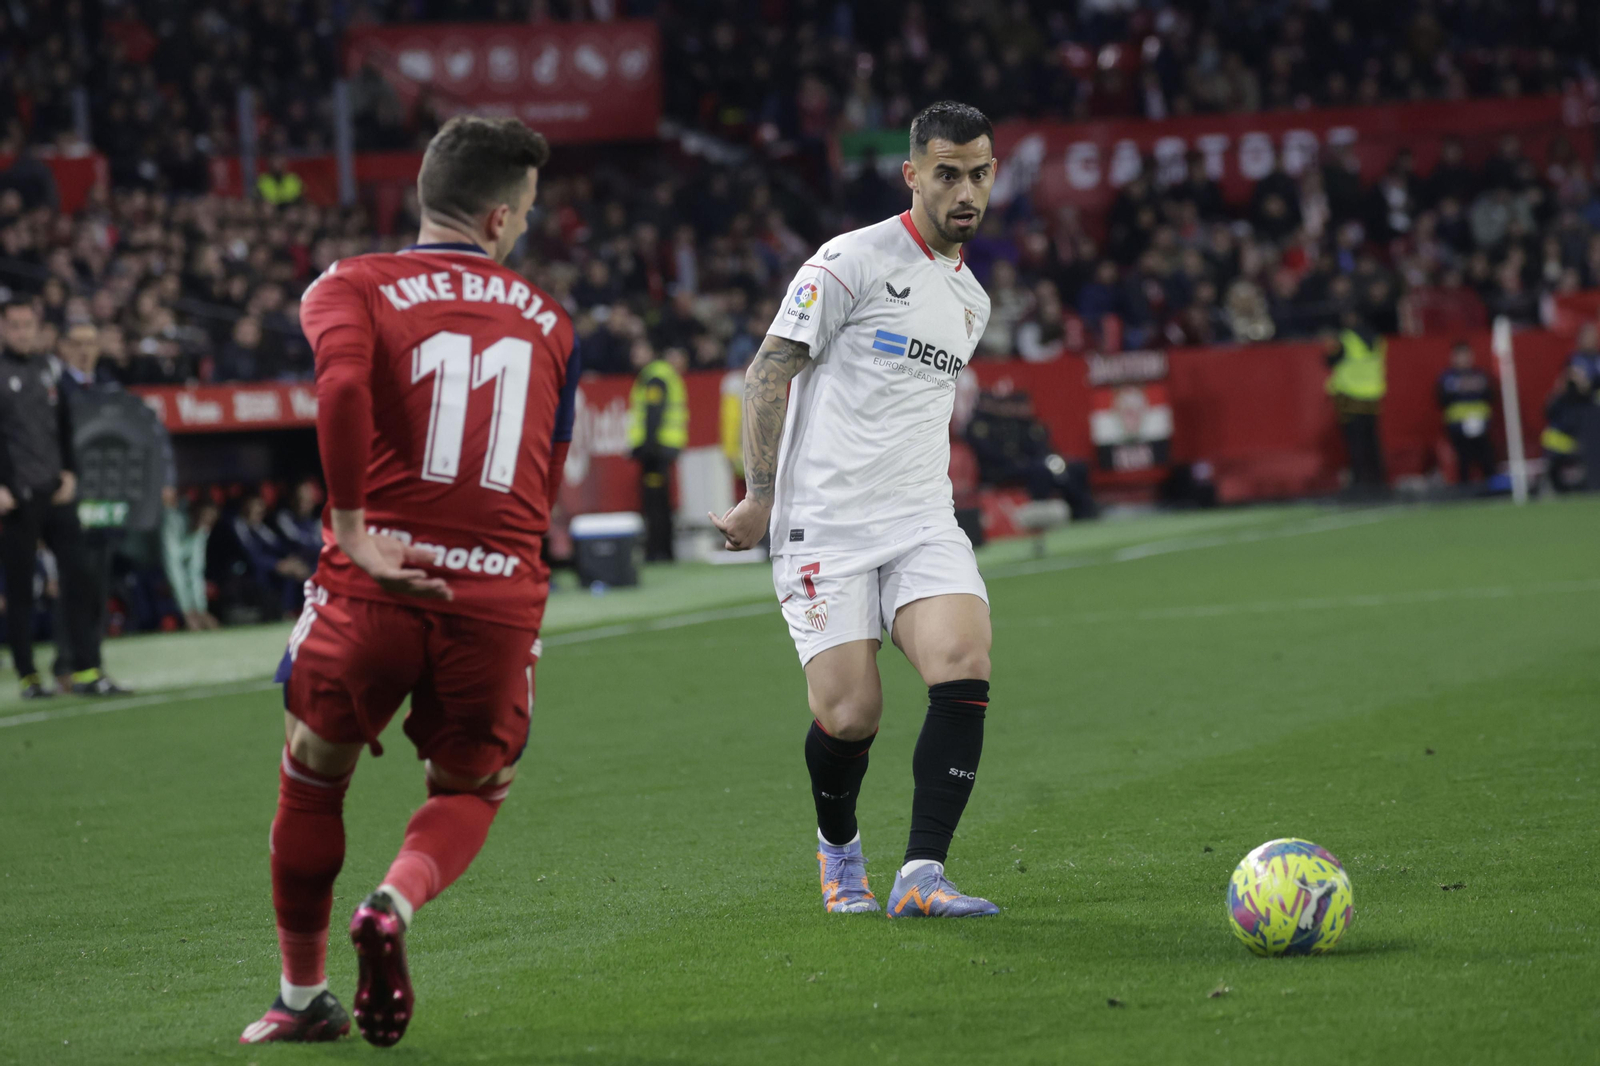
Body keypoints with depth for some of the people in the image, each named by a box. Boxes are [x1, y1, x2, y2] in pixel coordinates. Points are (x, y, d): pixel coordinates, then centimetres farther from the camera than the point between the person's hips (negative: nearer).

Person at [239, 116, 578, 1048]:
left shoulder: (353, 288, 4)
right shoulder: (549, 322, 16)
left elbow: (343, 384, -18)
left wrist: (352, 528, -14)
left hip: (377, 587, -1)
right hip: (500, 596, 2)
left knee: (314, 777, 21)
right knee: (470, 793, 20)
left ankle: (303, 996, 25)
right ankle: (395, 904, -11)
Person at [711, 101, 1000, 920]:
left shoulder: (971, 300, 17)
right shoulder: (853, 261, -6)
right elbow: (769, 372, -6)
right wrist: (762, 499, -10)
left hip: (922, 525, 6)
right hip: (824, 529, -5)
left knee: (964, 671, -19)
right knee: (849, 715, -10)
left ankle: (920, 876, -19)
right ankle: (838, 848, 22)